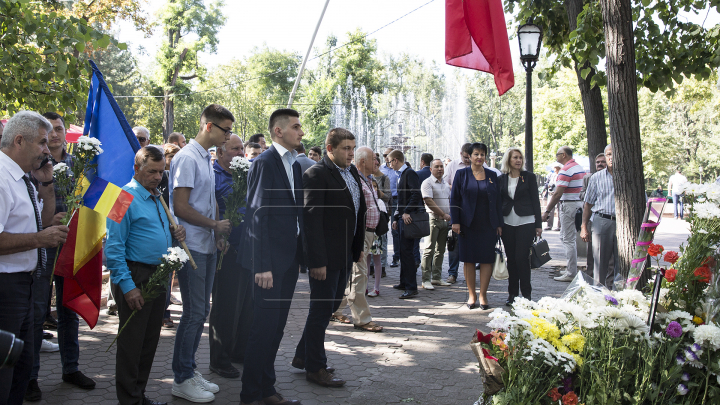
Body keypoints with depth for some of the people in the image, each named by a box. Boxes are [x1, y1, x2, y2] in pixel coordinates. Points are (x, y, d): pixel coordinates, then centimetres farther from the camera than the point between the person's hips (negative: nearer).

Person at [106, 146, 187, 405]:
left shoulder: (157, 198, 15)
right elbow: (114, 247, -16)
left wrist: (175, 233, 4)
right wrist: (127, 286, -20)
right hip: (136, 277, -8)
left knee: (150, 339, 14)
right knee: (132, 341, 0)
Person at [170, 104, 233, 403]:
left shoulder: (207, 159, 14)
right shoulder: (187, 158, -14)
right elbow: (181, 207, -19)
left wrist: (218, 235, 10)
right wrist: (216, 225, -11)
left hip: (207, 246, 9)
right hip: (191, 247, -9)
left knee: (200, 311, 14)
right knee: (194, 312, -4)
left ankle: (190, 370, 25)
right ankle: (182, 380, 8)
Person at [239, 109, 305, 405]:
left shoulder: (295, 165, 14)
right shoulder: (265, 163, -12)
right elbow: (258, 215, -16)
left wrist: (303, 255, 10)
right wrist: (262, 266, -20)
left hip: (289, 258, 8)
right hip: (271, 260, -8)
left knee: (276, 328, 14)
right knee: (264, 328, -2)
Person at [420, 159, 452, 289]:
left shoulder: (446, 184, 18)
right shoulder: (427, 183, -6)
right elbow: (429, 201, -15)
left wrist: (450, 216, 9)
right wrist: (443, 214, -15)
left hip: (445, 220, 7)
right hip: (433, 219, -7)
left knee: (440, 250, 9)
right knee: (430, 249, -8)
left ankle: (436, 277, 16)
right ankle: (426, 280, -6)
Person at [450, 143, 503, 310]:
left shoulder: (492, 175, 9)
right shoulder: (461, 174, 3)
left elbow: (498, 200, 10)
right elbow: (454, 199, 1)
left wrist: (499, 224, 5)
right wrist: (455, 221, -7)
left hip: (488, 225, 2)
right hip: (468, 225, -1)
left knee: (487, 259, 1)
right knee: (469, 259, 3)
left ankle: (483, 294, 9)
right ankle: (471, 294, 12)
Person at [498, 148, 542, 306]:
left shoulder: (529, 177, 2)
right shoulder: (501, 179, 8)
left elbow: (535, 200, 2)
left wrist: (538, 224, -1)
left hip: (525, 222, -2)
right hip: (507, 223, 3)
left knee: (522, 257, -7)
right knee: (511, 258, 5)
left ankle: (526, 293, 4)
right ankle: (512, 294, 14)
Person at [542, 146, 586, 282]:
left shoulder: (566, 170, -16)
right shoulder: (579, 167, 13)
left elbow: (557, 194, -20)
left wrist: (547, 211, -17)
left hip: (568, 205, -10)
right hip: (578, 203, 10)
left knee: (568, 240, -5)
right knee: (570, 238, 18)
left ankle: (571, 273, -2)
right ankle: (571, 268, 25)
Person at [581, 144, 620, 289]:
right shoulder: (597, 177, 9)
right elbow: (588, 204, 10)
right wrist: (584, 227, 3)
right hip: (602, 221, 0)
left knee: (621, 263, 4)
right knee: (600, 262, 2)